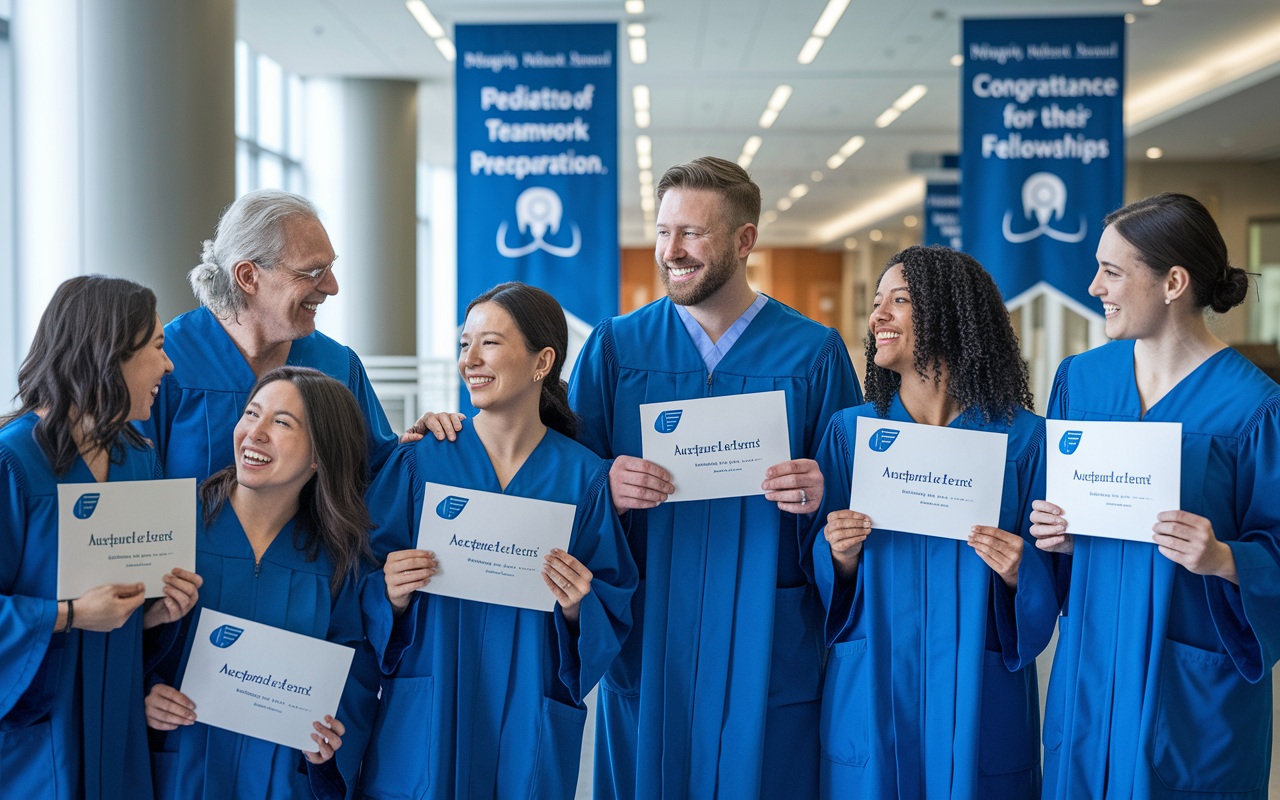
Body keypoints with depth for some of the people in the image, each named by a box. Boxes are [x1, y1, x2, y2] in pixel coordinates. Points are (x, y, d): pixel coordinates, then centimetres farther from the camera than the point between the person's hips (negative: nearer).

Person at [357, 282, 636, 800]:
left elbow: (615, 612, 2)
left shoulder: (584, 478, -2)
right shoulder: (420, 461, -2)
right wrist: (392, 595, -20)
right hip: (425, 722, 0)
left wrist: (577, 608, -18)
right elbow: (371, 588, 0)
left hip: (529, 726, 0)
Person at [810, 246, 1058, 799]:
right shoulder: (849, 431, 4)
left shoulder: (1022, 438, -3)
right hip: (870, 698, 2)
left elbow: (1055, 585, 0)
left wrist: (1017, 573, -20)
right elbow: (817, 578, 8)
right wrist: (839, 556, -12)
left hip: (977, 701, -2)